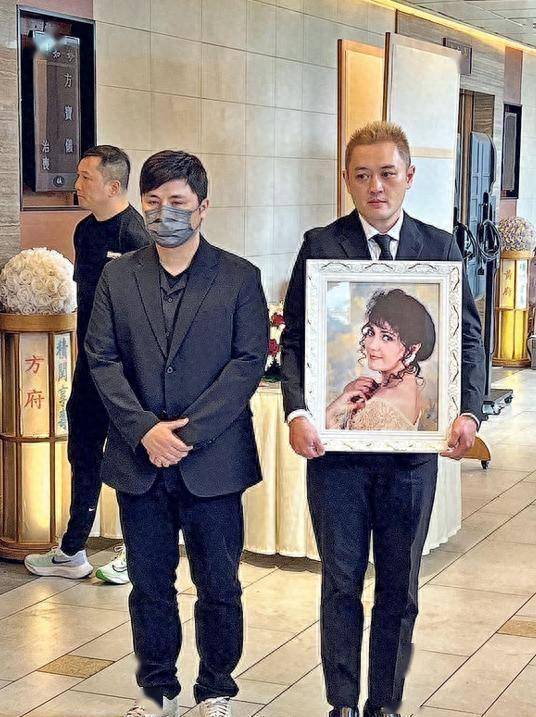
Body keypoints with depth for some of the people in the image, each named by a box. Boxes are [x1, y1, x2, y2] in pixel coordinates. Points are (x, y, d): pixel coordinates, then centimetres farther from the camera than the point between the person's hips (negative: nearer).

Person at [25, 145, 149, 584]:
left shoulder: (132, 234, -17)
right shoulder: (85, 230, 10)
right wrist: (86, 350, 18)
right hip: (91, 359, 9)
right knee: (83, 451, 15)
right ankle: (72, 552, 27)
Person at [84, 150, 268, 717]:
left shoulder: (239, 277, 0)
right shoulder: (117, 277, 7)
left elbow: (249, 361, -7)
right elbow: (102, 359, 2)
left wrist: (188, 431, -14)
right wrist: (145, 430, -12)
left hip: (212, 460, -2)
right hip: (139, 459, 2)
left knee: (219, 586, 7)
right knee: (149, 584, 12)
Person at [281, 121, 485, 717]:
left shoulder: (440, 248, 4)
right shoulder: (320, 245, 0)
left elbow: (467, 338, 4)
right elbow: (294, 340, -1)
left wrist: (468, 411, -11)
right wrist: (297, 411, -16)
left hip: (413, 445, 1)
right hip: (336, 442, -1)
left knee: (400, 585, 11)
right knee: (341, 581, 8)